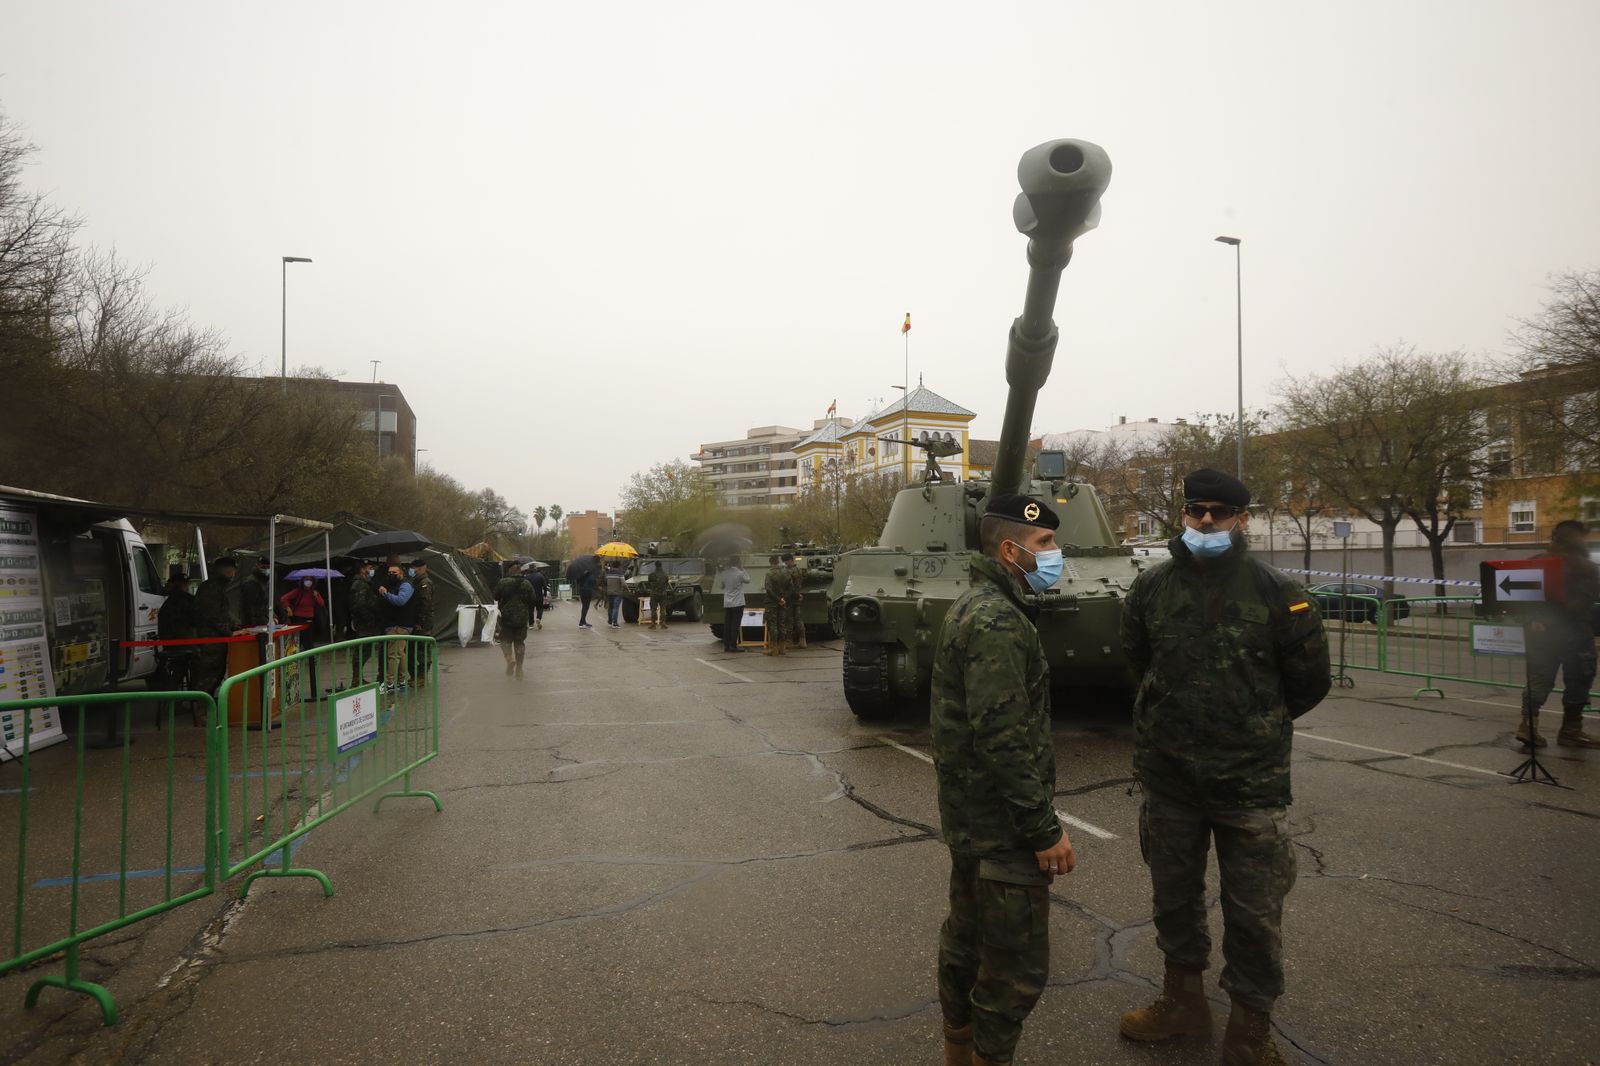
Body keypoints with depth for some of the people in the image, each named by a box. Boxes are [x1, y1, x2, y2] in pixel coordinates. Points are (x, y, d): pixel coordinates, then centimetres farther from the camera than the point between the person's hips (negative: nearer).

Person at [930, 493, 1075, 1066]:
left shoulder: (969, 606, 9)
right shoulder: (999, 622, -23)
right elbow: (1003, 742, -27)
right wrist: (1044, 830, -20)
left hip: (967, 818, 11)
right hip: (1002, 826, -10)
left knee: (966, 939, 23)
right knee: (1016, 967, 2)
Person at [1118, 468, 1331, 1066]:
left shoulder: (1276, 593, -9)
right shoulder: (1150, 589, -2)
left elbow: (1309, 682, 3)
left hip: (1250, 782, -3)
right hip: (1167, 775, 3)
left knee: (1254, 912, 7)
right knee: (1174, 894, 18)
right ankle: (1183, 999, 40)